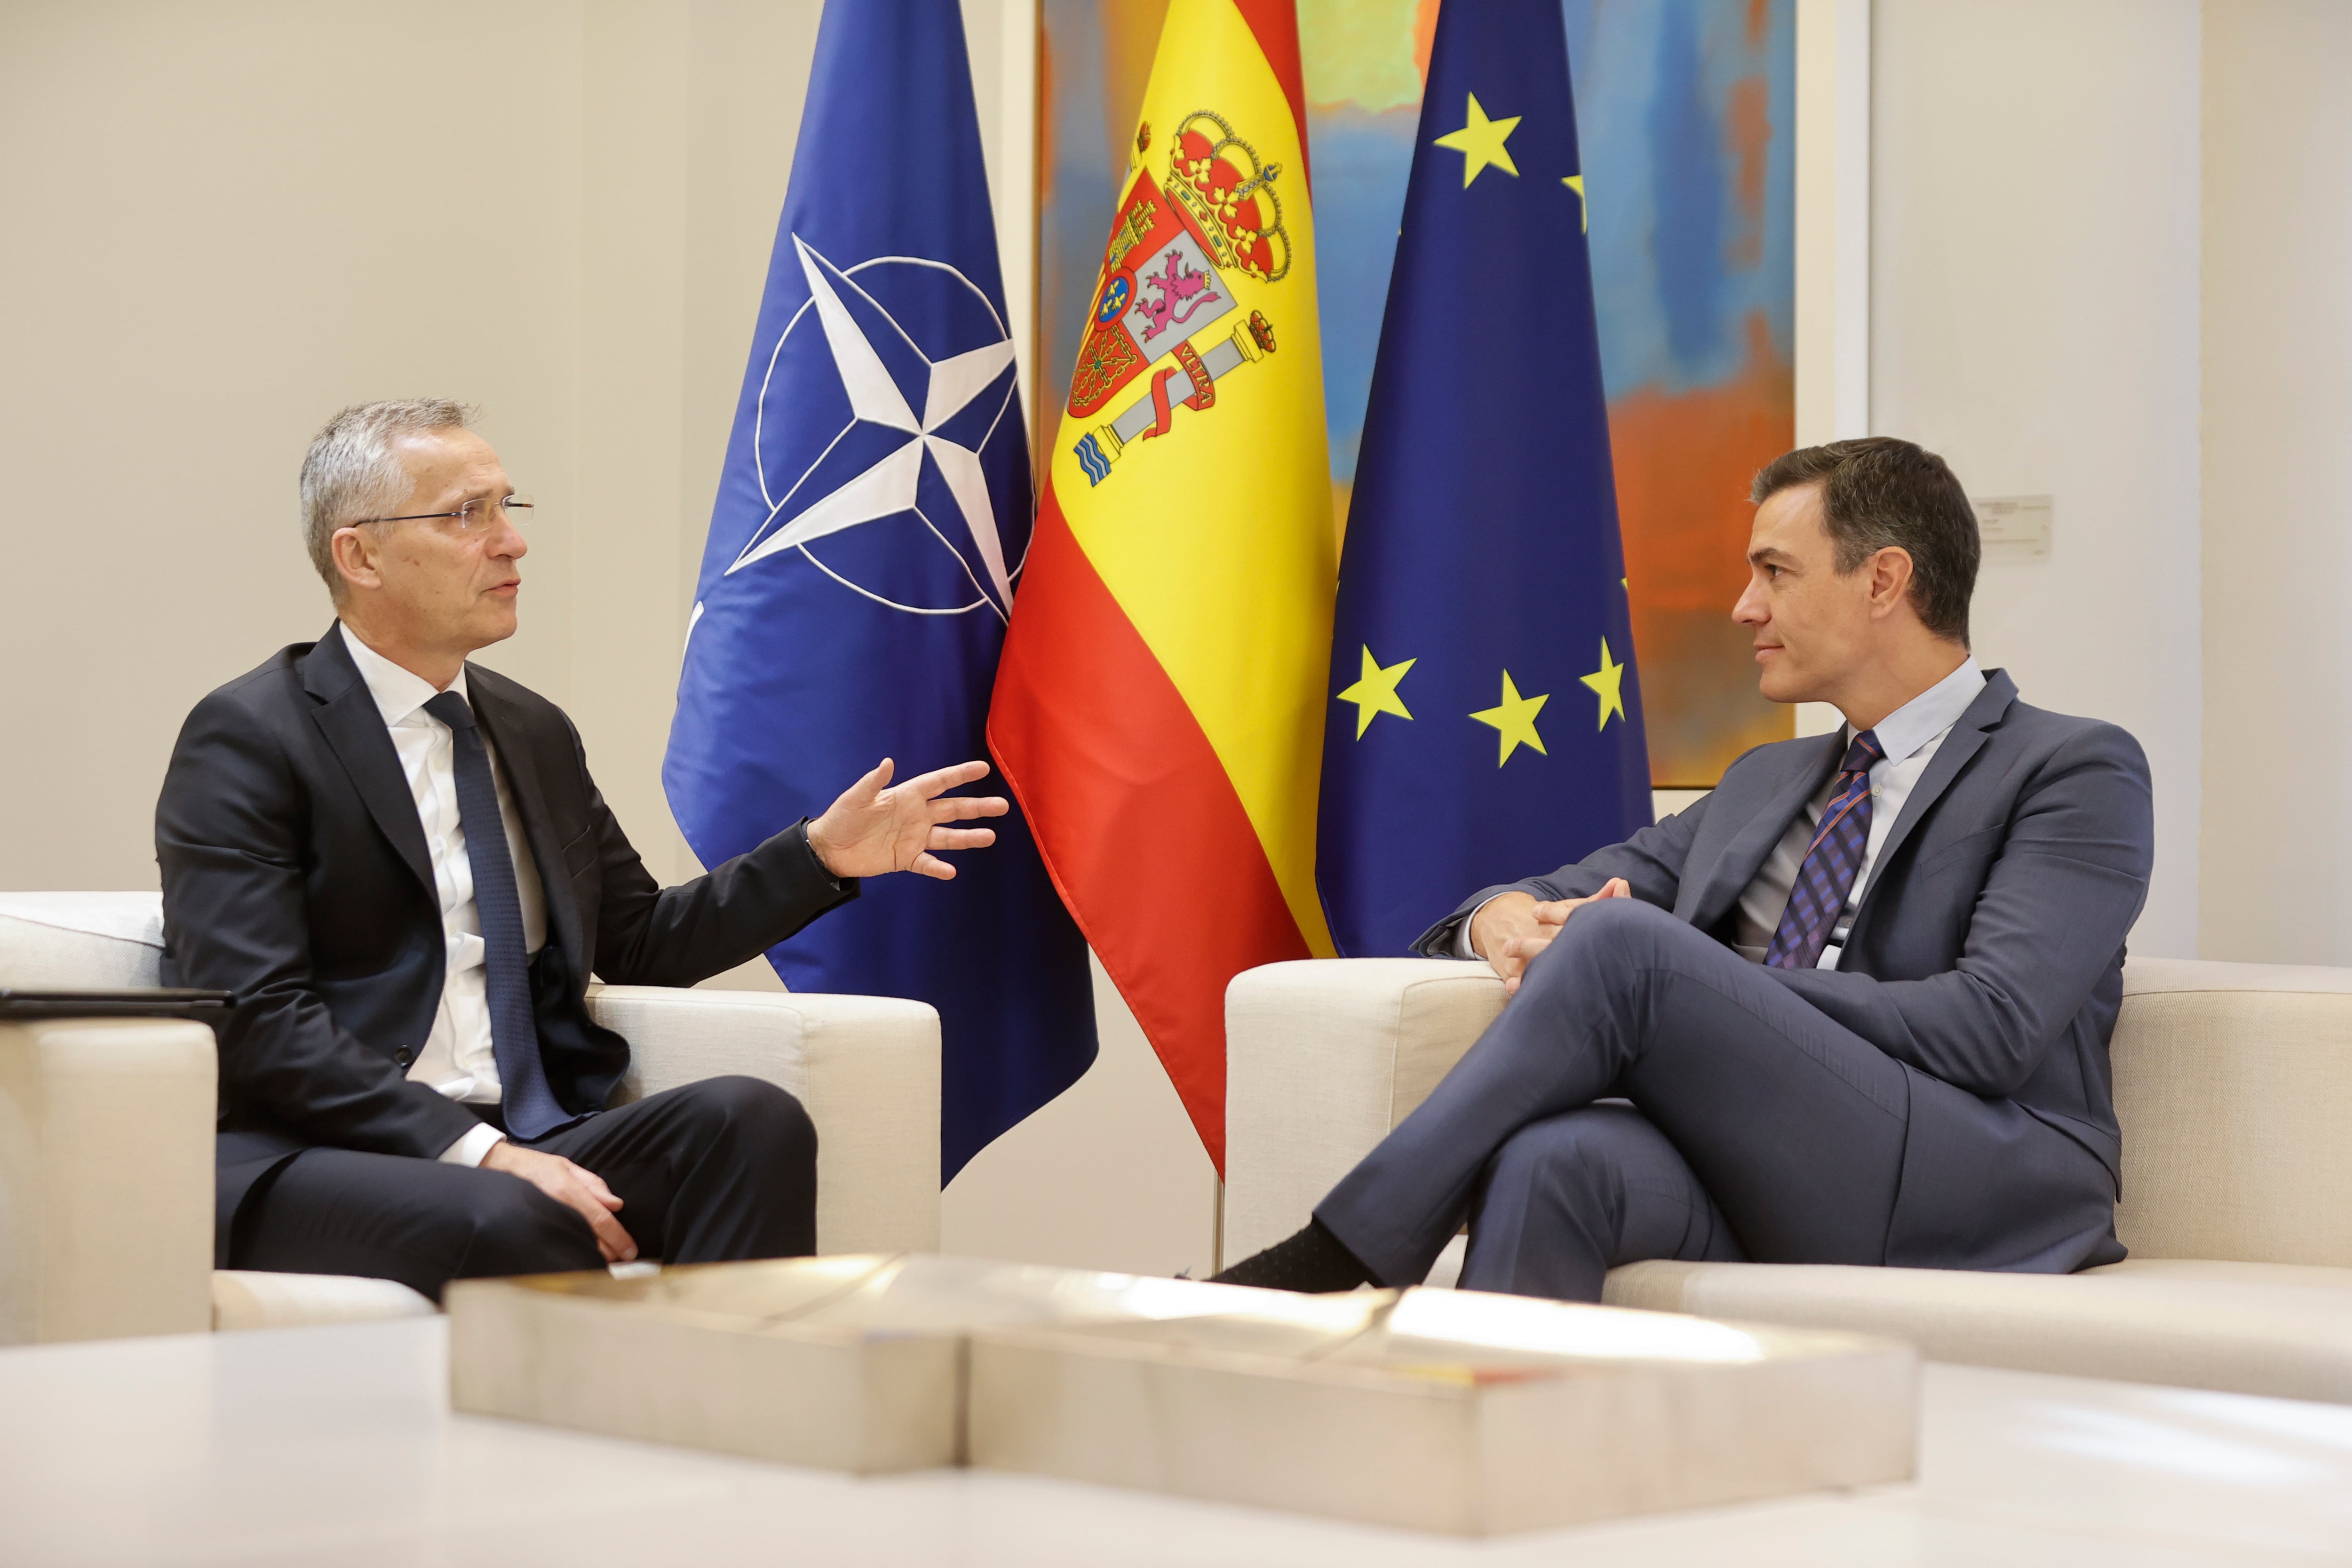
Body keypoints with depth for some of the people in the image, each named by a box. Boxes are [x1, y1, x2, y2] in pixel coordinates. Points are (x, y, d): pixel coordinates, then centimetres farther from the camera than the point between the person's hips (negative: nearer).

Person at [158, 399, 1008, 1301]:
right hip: (313, 1161, -6)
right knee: (514, 1223, -38)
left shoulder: (536, 735, 19)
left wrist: (824, 854, 14)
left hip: (523, 1142, 6)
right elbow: (260, 1022, -14)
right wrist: (479, 1151, -23)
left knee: (754, 1120, -23)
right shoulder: (246, 740, -4)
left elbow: (640, 945, 28)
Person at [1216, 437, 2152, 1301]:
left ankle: (1327, 1263, -23)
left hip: (1984, 1196, -5)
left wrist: (1699, 985, -11)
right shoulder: (1767, 783, 29)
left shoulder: (2078, 771, 5)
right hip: (1758, 1176, 6)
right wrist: (1506, 918, 1)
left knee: (1621, 941, -25)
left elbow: (1990, 1030, -10)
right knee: (1550, 1157, -32)